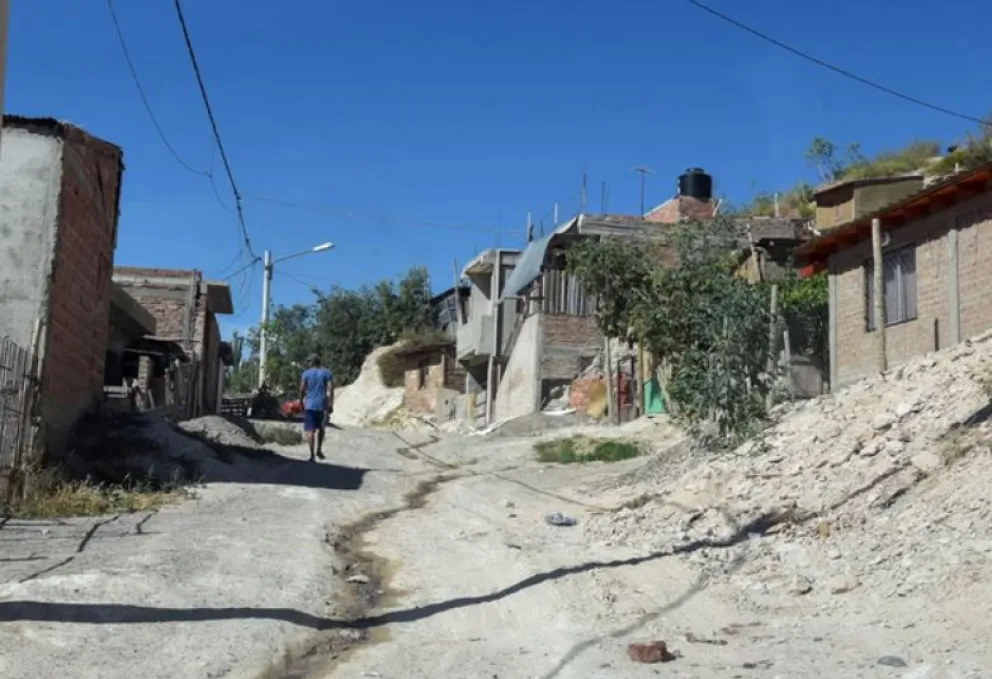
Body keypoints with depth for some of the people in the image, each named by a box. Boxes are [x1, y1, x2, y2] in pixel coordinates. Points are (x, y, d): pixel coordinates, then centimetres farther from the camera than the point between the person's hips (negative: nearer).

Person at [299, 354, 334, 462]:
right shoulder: (328, 373, 2)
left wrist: (301, 403, 11)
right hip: (322, 405, 1)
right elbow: (331, 390, -6)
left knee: (310, 430, 0)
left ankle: (312, 455, -7)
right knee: (321, 427, 22)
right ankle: (319, 450, 17)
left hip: (309, 405, -1)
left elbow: (302, 390, -1)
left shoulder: (306, 373, 1)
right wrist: (331, 405, -4)